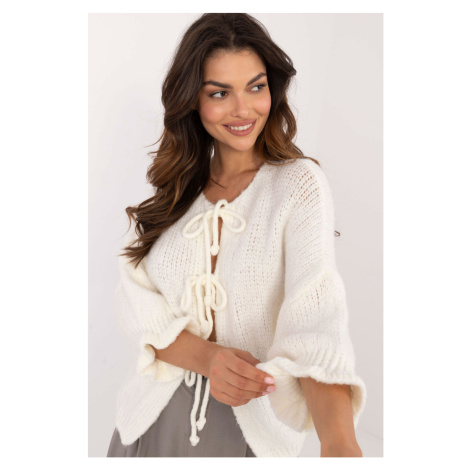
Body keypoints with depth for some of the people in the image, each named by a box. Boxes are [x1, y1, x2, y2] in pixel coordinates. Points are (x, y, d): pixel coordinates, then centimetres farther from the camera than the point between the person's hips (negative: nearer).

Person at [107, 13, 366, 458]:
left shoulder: (300, 184, -12)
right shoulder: (172, 185, -1)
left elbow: (315, 316, -24)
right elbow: (136, 302, -6)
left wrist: (339, 441, -40)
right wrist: (206, 357, -24)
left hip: (251, 421, -2)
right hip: (158, 410, 3)